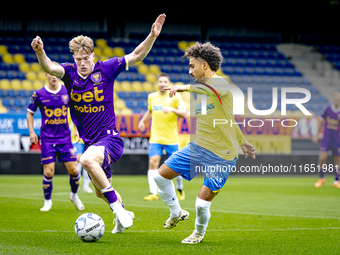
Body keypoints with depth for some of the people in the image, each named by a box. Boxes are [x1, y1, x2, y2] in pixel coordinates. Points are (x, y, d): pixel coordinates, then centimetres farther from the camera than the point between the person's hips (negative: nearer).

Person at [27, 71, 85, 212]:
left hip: (65, 138, 2)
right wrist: (31, 131, -1)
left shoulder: (67, 91, 0)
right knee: (48, 172, -8)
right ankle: (47, 201, 12)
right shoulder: (39, 94, -4)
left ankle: (74, 195, 25)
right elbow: (30, 113, 8)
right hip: (47, 138, -2)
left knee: (73, 170, -2)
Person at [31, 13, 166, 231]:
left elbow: (136, 56, -4)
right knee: (100, 191, 16)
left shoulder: (105, 69, -6)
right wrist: (40, 53, -43)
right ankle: (123, 214, 45)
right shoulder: (70, 72, -2)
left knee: (87, 160, -37)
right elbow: (50, 68, -22)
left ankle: (118, 209, -27)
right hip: (89, 142, 5)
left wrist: (152, 36, -18)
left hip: (109, 138, -5)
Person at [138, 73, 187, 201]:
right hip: (155, 137, 2)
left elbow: (184, 114, -8)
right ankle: (153, 193, -15)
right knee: (153, 162, -13)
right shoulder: (152, 97, 9)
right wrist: (143, 121, 15)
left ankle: (180, 189, 28)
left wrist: (172, 109, -24)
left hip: (171, 138, -2)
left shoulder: (175, 97, -3)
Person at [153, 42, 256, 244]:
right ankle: (176, 214, 28)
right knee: (161, 175, 5)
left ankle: (199, 233, 23)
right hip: (198, 148, 8)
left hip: (221, 156, -8)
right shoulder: (201, 90, 14)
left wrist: (186, 87, -50)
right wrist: (242, 142, 30)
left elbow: (215, 89, -42)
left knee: (202, 202, -9)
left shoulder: (220, 82, -13)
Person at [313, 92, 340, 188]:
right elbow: (322, 122, 10)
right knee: (322, 158, -11)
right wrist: (317, 135, 11)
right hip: (326, 138, 0)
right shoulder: (328, 110, -1)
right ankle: (321, 179, 9)